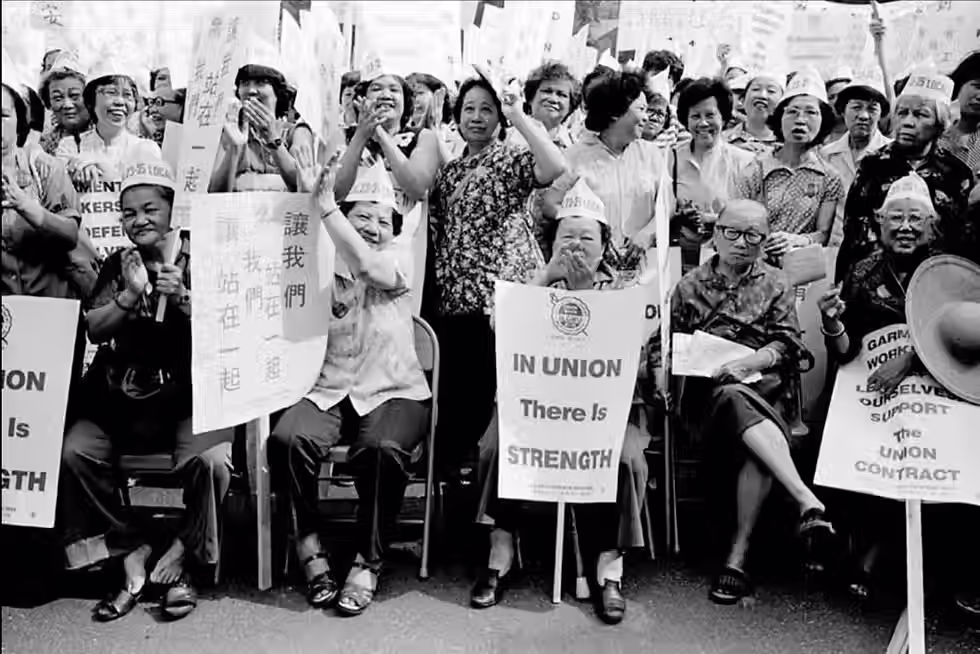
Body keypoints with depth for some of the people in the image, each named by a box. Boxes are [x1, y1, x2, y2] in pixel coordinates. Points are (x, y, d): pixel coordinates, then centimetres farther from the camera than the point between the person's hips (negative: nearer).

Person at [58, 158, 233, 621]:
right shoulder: (117, 265, 11)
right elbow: (93, 329, 2)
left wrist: (182, 299, -23)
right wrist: (131, 295, -14)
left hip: (187, 394, -3)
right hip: (121, 397, 4)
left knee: (210, 460, -29)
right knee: (74, 452, -19)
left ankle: (180, 562, -1)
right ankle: (132, 556, -3)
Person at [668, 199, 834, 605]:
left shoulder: (776, 285, 16)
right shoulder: (689, 286, 17)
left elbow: (787, 343, 4)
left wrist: (747, 363, -15)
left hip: (762, 386, 1)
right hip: (704, 392, -1)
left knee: (757, 448, -34)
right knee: (734, 398, -39)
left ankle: (738, 557, -34)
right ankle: (808, 502, -49)